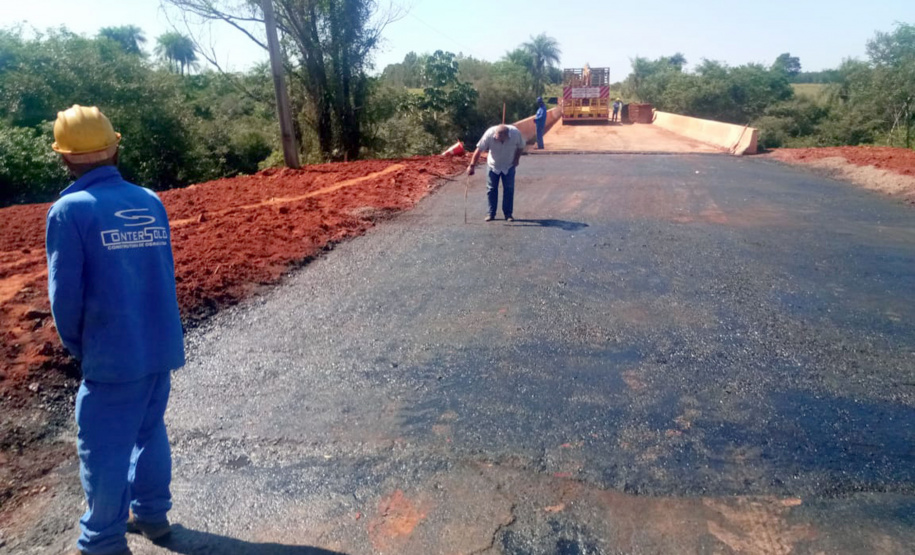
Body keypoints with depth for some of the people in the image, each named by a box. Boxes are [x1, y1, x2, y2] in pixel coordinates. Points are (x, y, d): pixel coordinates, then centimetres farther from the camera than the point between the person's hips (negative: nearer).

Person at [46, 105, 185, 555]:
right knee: (150, 432, 21)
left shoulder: (69, 210, -11)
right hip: (162, 346, 6)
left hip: (113, 355, -5)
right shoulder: (151, 202, 4)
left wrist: (76, 345, 6)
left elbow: (65, 294, -10)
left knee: (103, 449, 10)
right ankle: (152, 513, 36)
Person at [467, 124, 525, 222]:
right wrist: (472, 166, -22)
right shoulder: (489, 134, -29)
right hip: (493, 165, 0)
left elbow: (520, 147, -6)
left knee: (509, 189, -1)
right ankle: (491, 214, 10)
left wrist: (516, 160, -8)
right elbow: (479, 150, -23)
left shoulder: (516, 133, -26)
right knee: (491, 189, 1)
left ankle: (508, 214, 8)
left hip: (509, 166, 0)